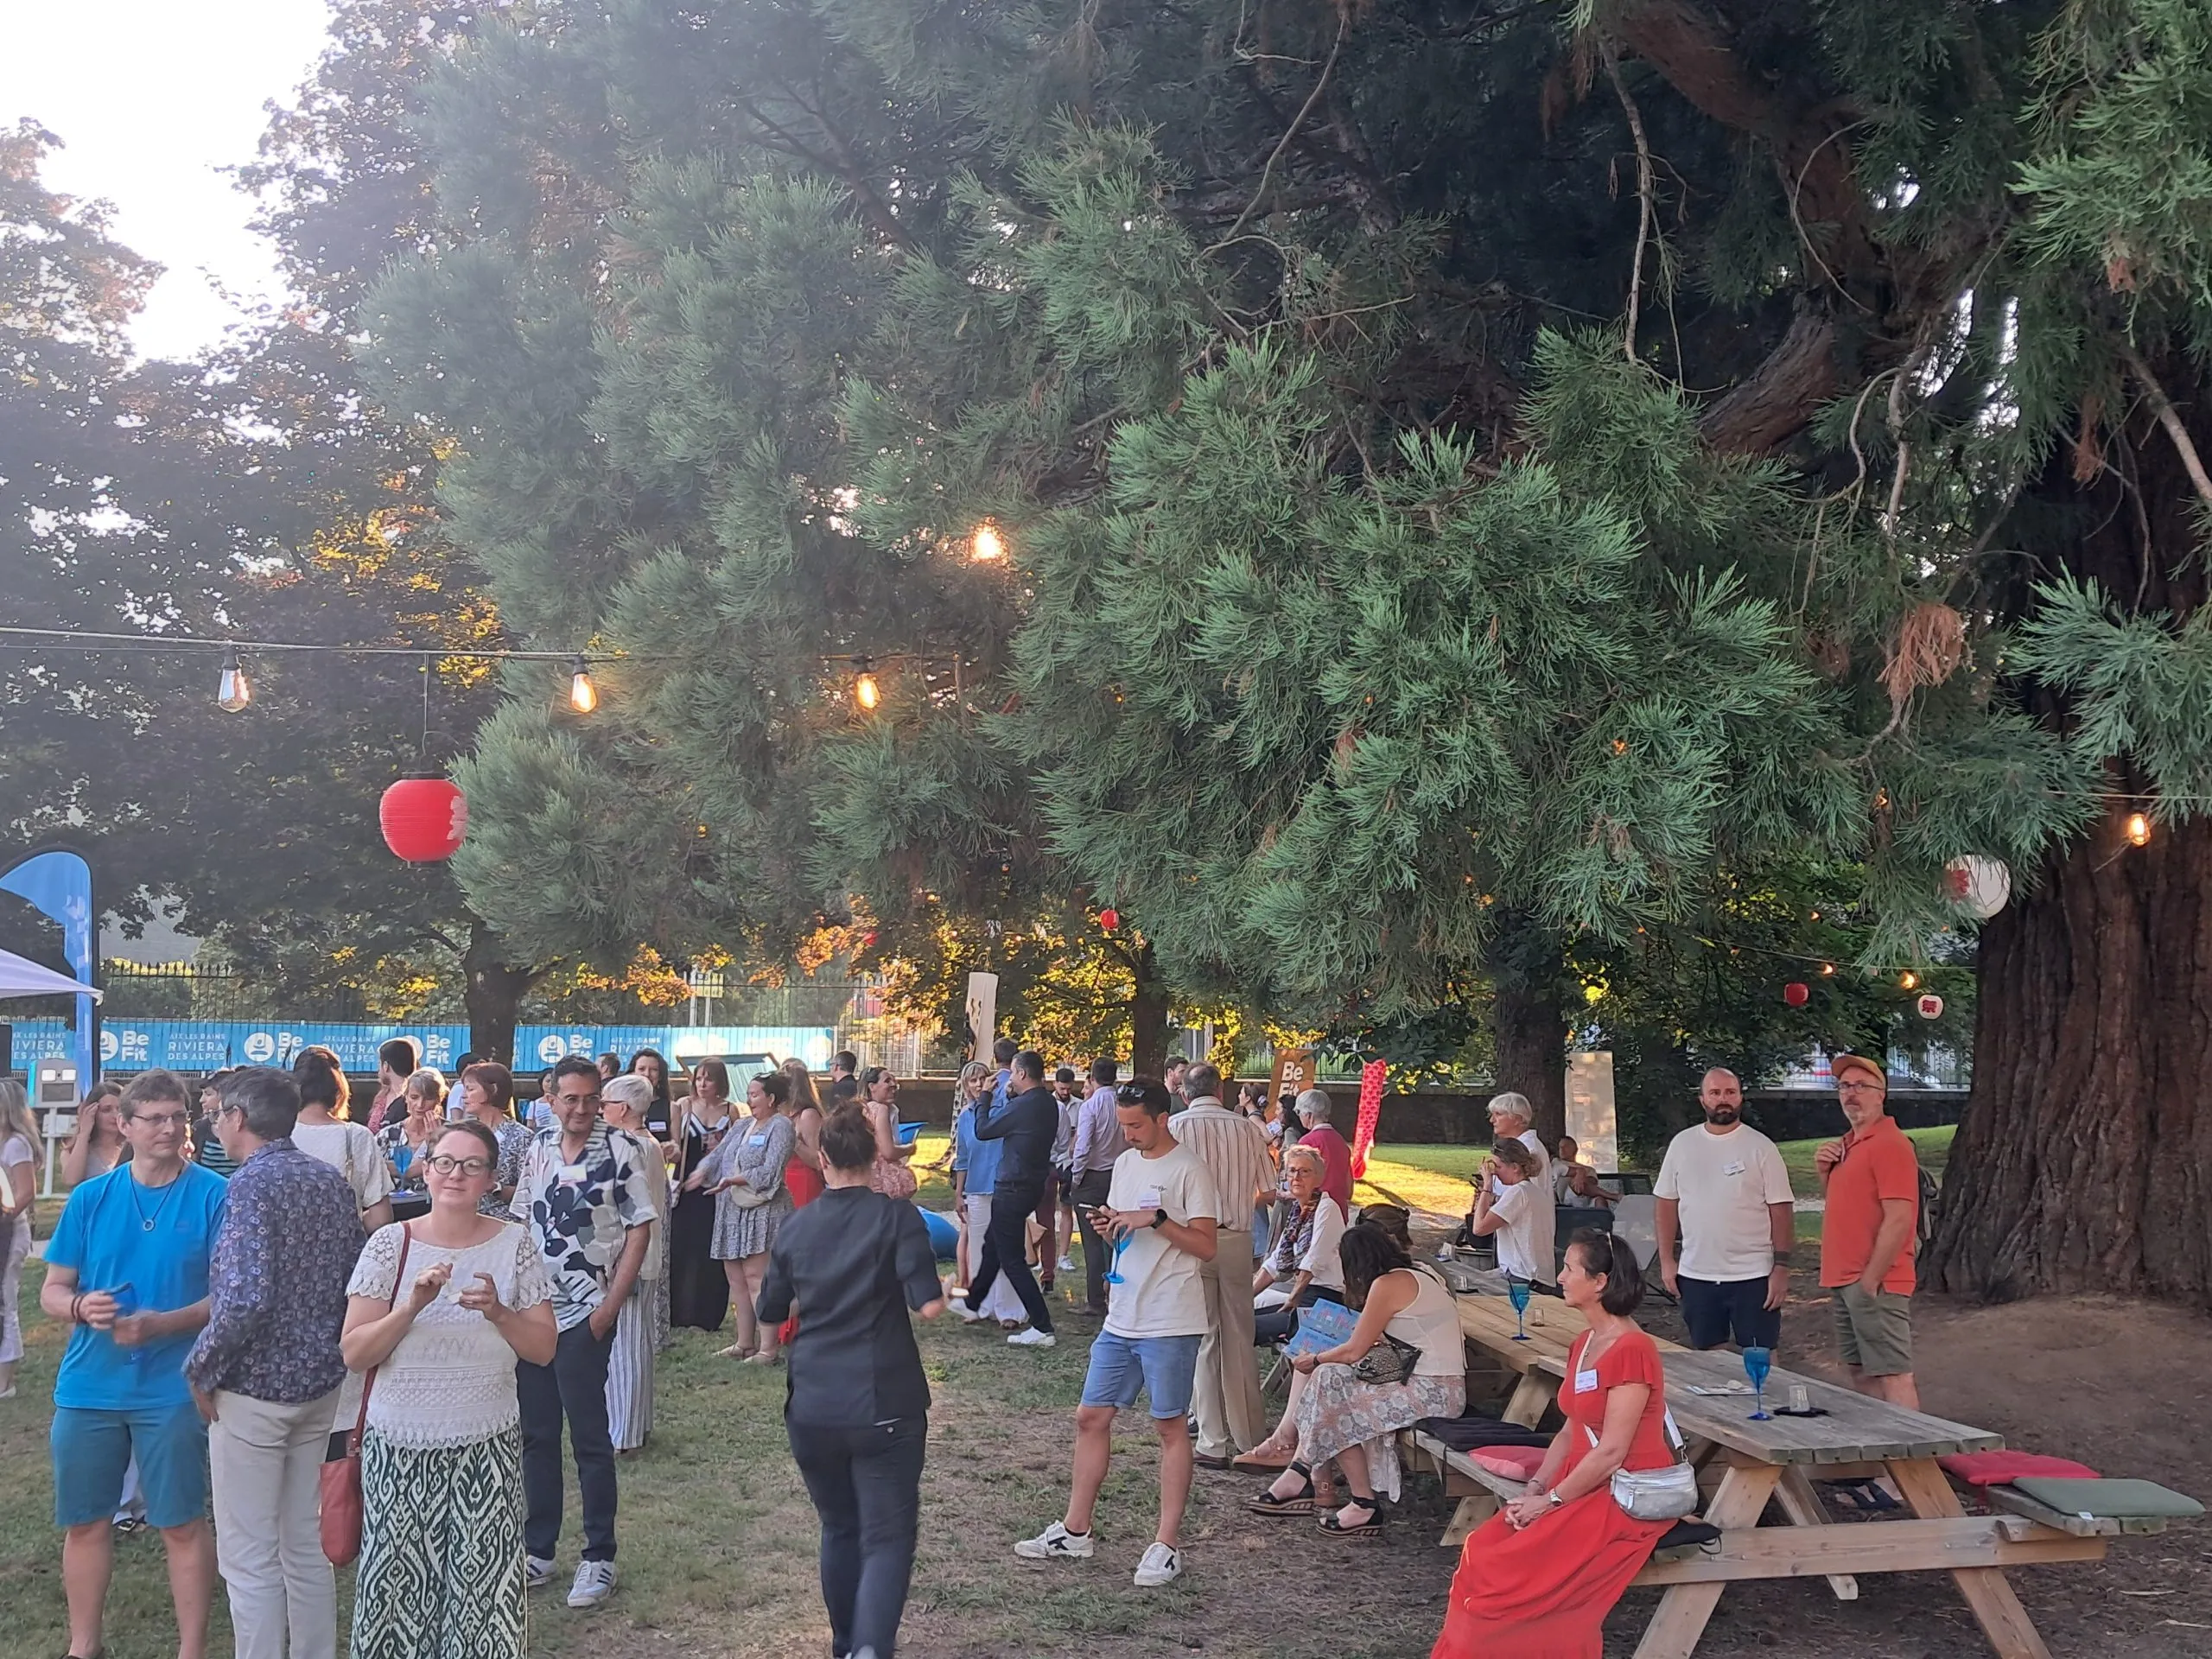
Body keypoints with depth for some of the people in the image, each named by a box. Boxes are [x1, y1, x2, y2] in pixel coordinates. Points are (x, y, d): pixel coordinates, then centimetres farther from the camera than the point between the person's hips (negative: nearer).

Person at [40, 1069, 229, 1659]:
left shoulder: (214, 1196, -7)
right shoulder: (90, 1198, 3)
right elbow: (51, 1290, 7)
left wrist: (163, 1324, -22)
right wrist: (80, 1307, -16)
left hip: (173, 1388, -3)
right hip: (88, 1386, 4)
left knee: (183, 1524, 4)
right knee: (85, 1521, 13)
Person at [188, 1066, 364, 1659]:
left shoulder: (252, 1184, -17)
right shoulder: (332, 1181, 7)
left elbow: (246, 1298, -26)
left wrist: (201, 1369, -13)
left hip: (253, 1389, -8)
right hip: (320, 1382, 8)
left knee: (249, 1558, 1)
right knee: (307, 1543, 17)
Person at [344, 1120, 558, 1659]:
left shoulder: (516, 1244, -1)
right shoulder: (390, 1244, -3)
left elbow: (544, 1350, 0)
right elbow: (354, 1354, -6)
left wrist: (499, 1313, -17)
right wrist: (413, 1306, -20)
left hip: (487, 1447, 0)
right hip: (399, 1446, 0)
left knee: (482, 1586, 0)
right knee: (397, 1583, 5)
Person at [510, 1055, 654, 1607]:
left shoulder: (619, 1151, -7)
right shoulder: (538, 1150, 7)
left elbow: (640, 1229, -7)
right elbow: (521, 1223, 15)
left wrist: (610, 1305, -12)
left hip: (584, 1315, -5)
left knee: (589, 1438, 1)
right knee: (536, 1433, 11)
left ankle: (599, 1558, 11)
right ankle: (538, 1550, 23)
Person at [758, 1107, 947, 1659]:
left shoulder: (795, 1228, 6)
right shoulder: (897, 1216, -7)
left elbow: (769, 1314, 18)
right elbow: (929, 1305, -15)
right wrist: (937, 1286, 6)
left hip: (812, 1407, 4)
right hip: (883, 1406, -4)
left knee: (839, 1529, 21)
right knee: (888, 1536, -2)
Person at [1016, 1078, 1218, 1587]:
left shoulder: (1189, 1171, -11)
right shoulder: (1125, 1162, 13)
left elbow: (1205, 1245, -14)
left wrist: (1157, 1218, -22)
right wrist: (1107, 1224, 0)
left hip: (1171, 1323, -8)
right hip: (1121, 1317, 8)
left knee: (1170, 1426, 1)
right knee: (1091, 1416, 10)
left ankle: (1167, 1544, 8)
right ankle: (1075, 1531, 20)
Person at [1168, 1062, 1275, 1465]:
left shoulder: (1176, 1127, -6)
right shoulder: (1246, 1127, 1)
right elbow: (1268, 1191, 5)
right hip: (1238, 1239, 2)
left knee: (1203, 1340, 4)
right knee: (1240, 1338, 13)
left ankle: (1214, 1444, 6)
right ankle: (1250, 1437, 21)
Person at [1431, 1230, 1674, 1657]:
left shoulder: (1631, 1350, -18)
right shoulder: (1584, 1345, 12)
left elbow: (1611, 1451, -20)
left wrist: (1550, 1501, -14)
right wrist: (1535, 1488, 0)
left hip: (1626, 1498, -9)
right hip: (1584, 1486, 9)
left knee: (1507, 1570, -19)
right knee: (1481, 1552, -8)